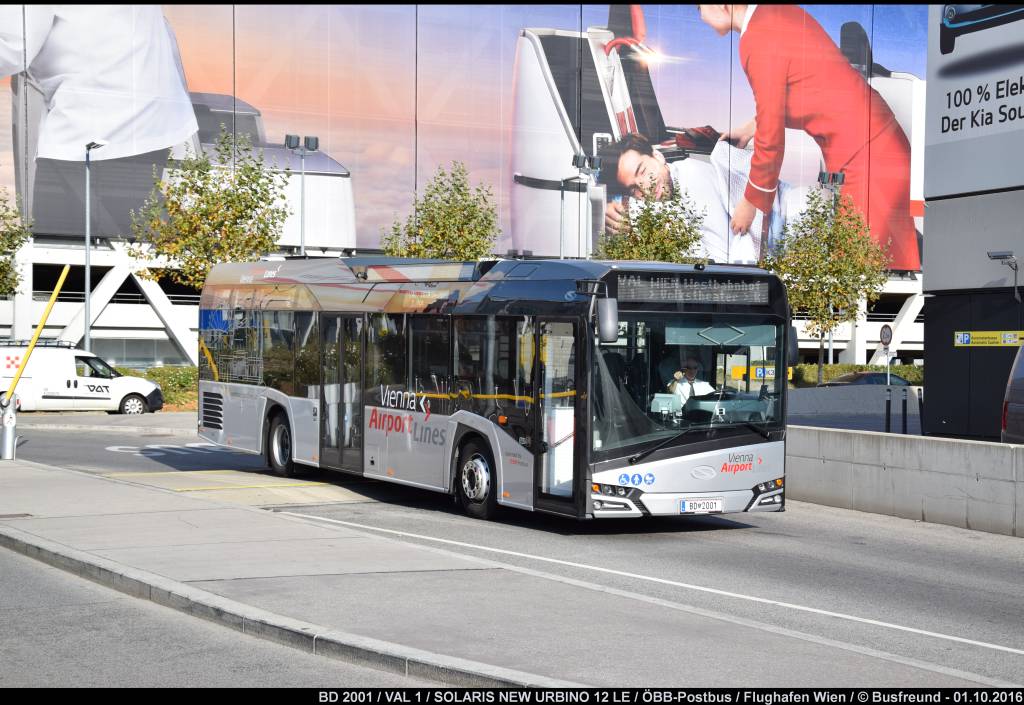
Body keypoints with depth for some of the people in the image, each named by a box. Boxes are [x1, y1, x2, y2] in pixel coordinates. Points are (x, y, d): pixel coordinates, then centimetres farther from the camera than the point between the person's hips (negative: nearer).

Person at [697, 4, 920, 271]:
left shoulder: (757, 40, -19)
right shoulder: (779, 13, 6)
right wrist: (752, 126, 32)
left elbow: (771, 139, -13)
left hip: (864, 159, -9)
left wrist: (750, 202, 0)